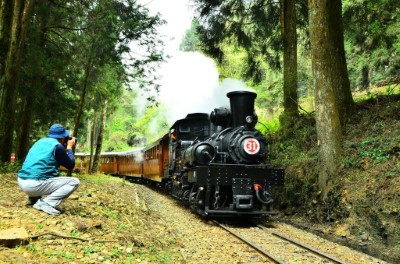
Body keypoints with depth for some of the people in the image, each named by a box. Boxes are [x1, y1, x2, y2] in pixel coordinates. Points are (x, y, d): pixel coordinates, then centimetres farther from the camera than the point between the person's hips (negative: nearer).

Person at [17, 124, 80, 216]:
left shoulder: (40, 141, 17)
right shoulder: (57, 146, -7)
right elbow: (71, 165, 2)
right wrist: (69, 147, 15)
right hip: (35, 184, -9)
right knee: (74, 182, -3)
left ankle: (34, 199, 20)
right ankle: (46, 203, -13)